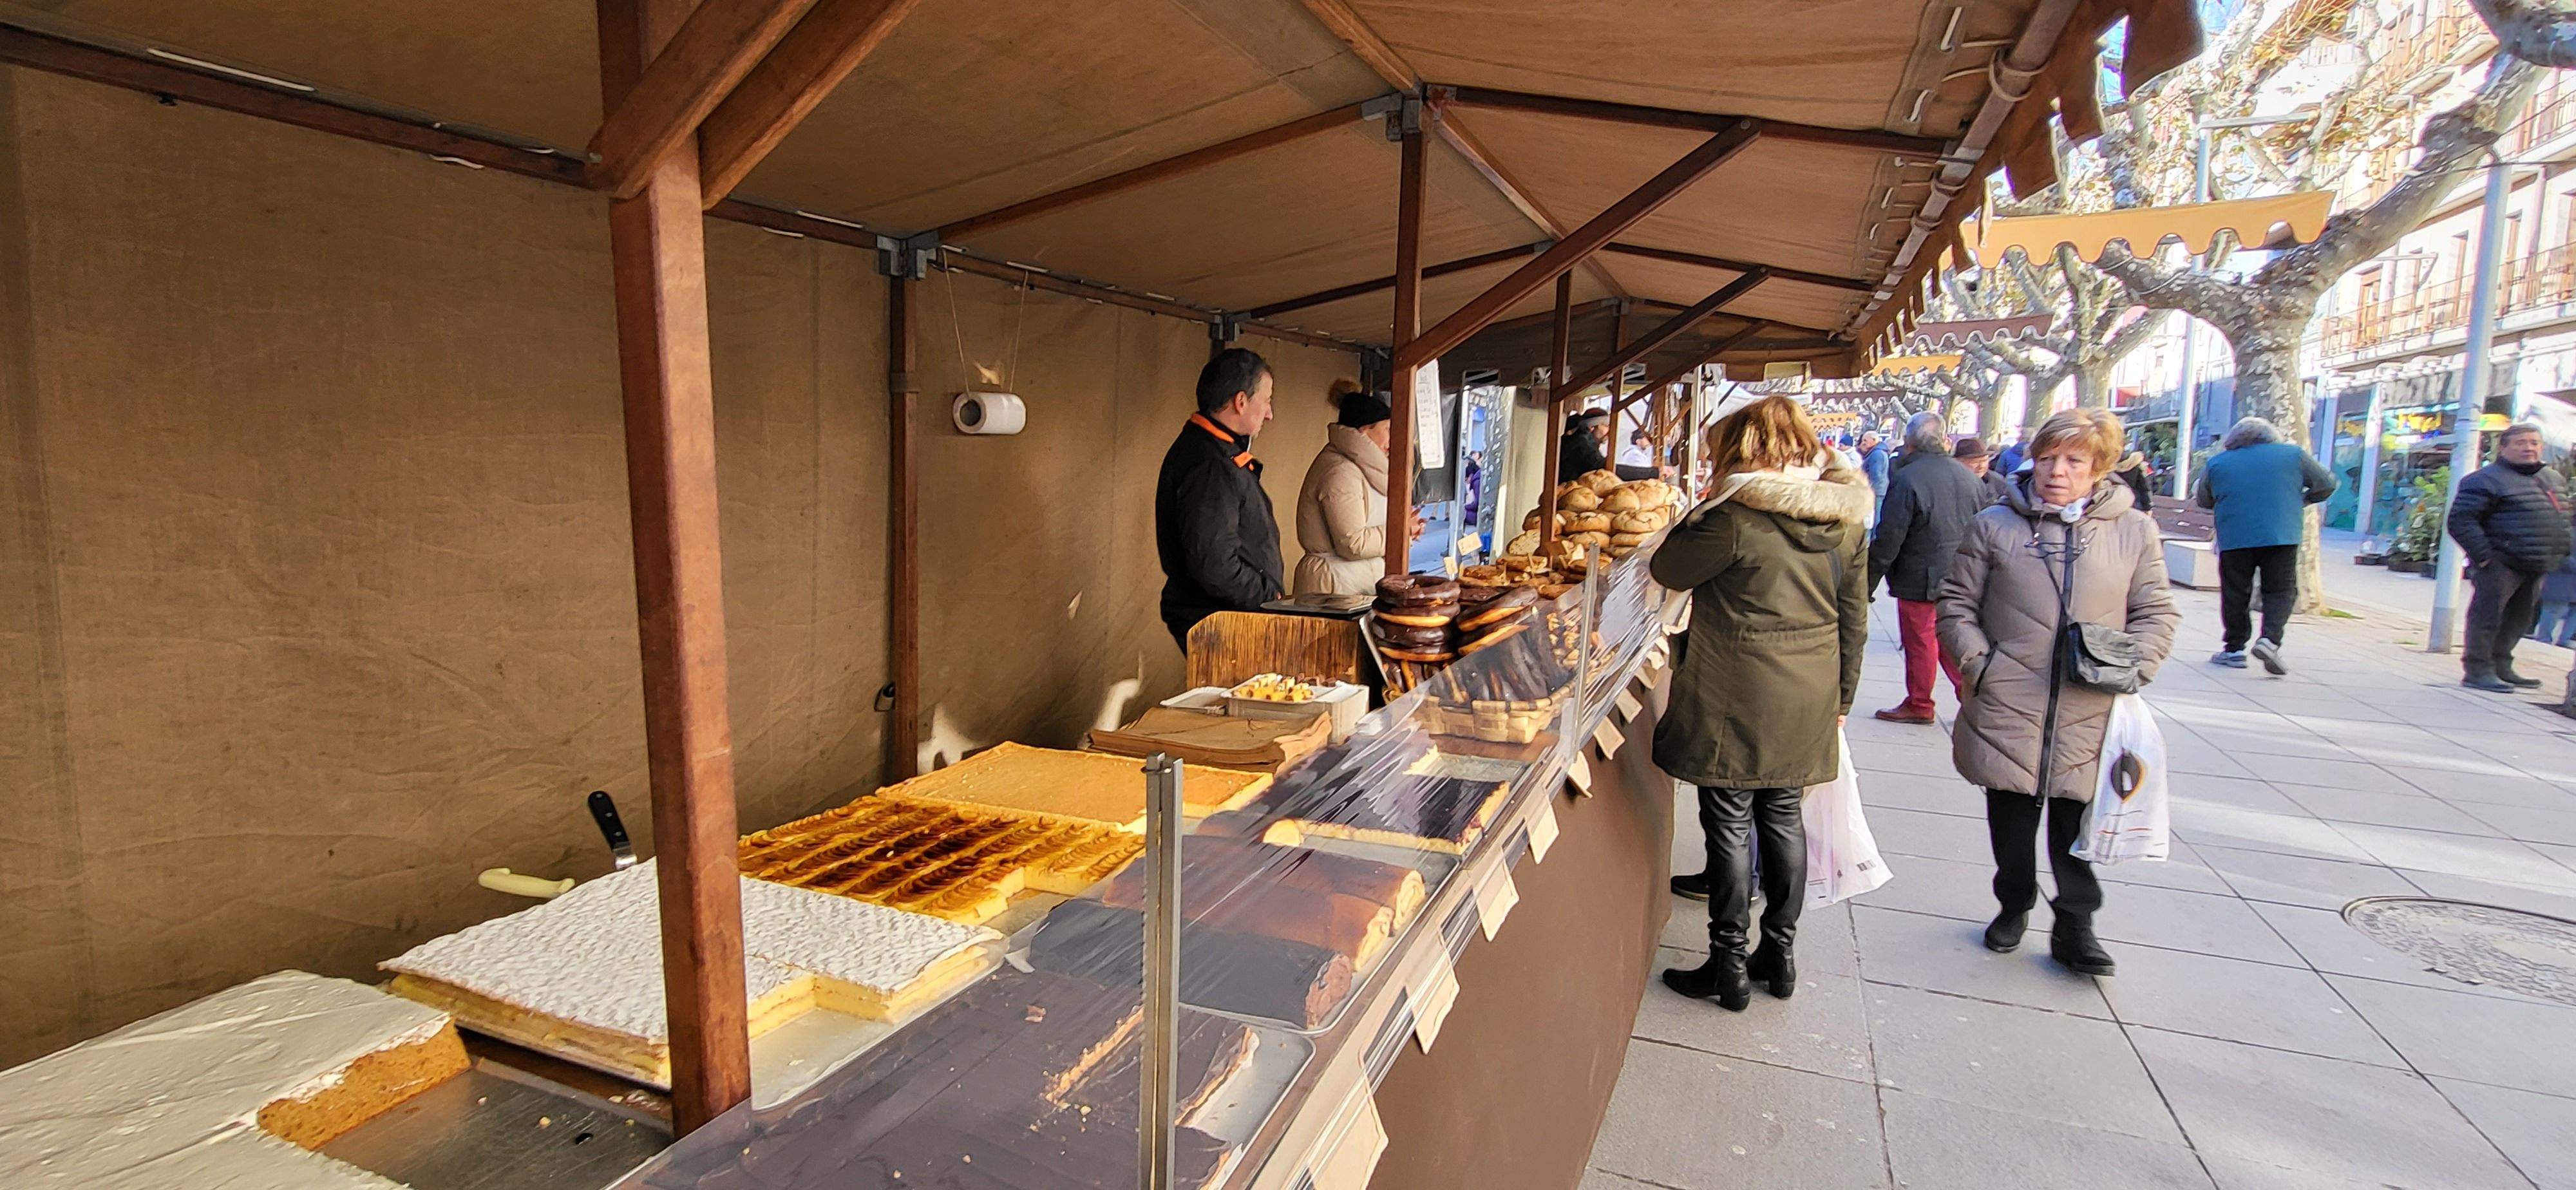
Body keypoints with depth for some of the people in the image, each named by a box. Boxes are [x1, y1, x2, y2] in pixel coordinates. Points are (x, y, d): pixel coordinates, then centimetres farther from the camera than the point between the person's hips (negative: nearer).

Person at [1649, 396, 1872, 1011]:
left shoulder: (1737, 518, -18)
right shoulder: (1844, 520, 4)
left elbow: (1667, 570, -5)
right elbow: (1855, 619, 10)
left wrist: (1699, 515, 8)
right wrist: (1840, 698, 19)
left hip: (1738, 700, -7)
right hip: (1809, 700, 7)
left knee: (1729, 825, 4)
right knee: (1783, 817, 17)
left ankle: (1729, 966, 13)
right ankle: (1780, 951, 28)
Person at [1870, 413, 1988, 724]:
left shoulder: (1906, 479, -18)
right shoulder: (1970, 477, 3)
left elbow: (1887, 541, -18)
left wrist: (1868, 583, -10)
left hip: (1919, 579, -6)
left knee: (1919, 641, 7)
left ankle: (1919, 704, 19)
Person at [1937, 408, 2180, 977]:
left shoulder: (2135, 531, 5)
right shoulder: (1994, 525, 2)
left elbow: (2156, 614, 10)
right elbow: (1956, 604, 4)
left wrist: (2131, 667, -6)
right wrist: (1979, 664, -7)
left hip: (2089, 715, 0)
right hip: (2007, 710, 0)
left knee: (2077, 825, 7)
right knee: (2011, 820, 12)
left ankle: (2075, 925, 23)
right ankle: (2014, 906, 32)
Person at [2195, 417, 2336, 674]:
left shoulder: (2217, 463, 9)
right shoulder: (2293, 455, 9)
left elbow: (2203, 501, 18)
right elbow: (2327, 484, 15)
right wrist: (2302, 500, 32)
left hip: (2234, 539, 0)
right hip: (2281, 537, 0)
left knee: (2235, 594, 8)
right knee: (2281, 591, 8)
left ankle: (2234, 649, 9)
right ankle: (2270, 639, -12)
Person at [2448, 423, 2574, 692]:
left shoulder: (2553, 478, 18)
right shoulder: (2486, 479, -10)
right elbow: (2461, 521, -16)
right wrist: (2483, 556, -19)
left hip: (2536, 568, 9)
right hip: (2501, 565, -8)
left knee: (2520, 619, 14)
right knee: (2487, 617, -7)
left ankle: (2501, 667, 23)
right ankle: (2477, 670, -4)